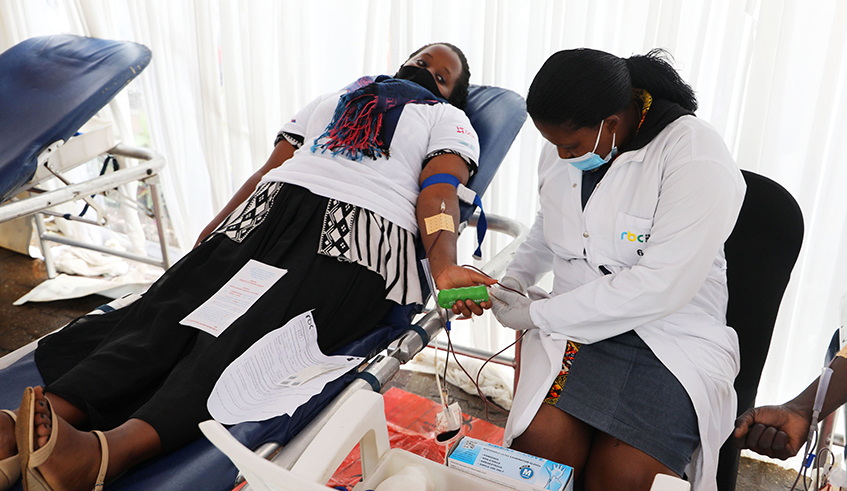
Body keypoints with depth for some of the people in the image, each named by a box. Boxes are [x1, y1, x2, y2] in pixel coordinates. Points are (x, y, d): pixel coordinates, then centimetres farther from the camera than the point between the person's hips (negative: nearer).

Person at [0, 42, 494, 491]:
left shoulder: (449, 119, 24)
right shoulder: (332, 99, 35)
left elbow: (439, 194, 3)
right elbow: (271, 167, 25)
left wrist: (445, 267, -18)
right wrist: (209, 237, 11)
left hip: (361, 232, -4)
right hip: (273, 208, 5)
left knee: (260, 334, -31)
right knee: (172, 310, -20)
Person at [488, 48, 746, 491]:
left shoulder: (698, 160, -16)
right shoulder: (563, 144, 7)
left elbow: (658, 288, -22)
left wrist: (533, 314, -16)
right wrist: (517, 276, 7)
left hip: (673, 337, -4)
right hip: (573, 323, 5)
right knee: (539, 443, -23)